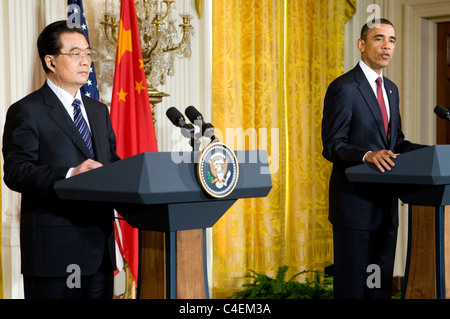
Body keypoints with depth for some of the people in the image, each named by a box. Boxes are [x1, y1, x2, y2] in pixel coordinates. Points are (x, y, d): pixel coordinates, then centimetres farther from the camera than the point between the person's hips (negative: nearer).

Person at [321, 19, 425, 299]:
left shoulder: (391, 89, 16)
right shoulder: (344, 88, -11)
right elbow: (332, 146, -15)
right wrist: (367, 155, -32)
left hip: (386, 202, 8)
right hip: (355, 202, -8)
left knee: (382, 284, 13)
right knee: (352, 285, -1)